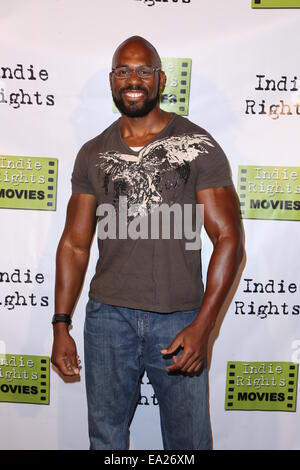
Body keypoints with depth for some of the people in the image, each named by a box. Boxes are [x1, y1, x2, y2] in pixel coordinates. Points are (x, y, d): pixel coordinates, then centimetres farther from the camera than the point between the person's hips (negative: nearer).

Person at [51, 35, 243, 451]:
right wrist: (61, 325, 4)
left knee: (189, 441, 11)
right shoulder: (93, 155, 7)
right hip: (107, 316, 3)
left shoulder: (199, 146, -2)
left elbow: (228, 237, -6)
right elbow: (75, 243, 9)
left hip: (179, 319, -2)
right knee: (106, 440, 17)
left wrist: (202, 326, -14)